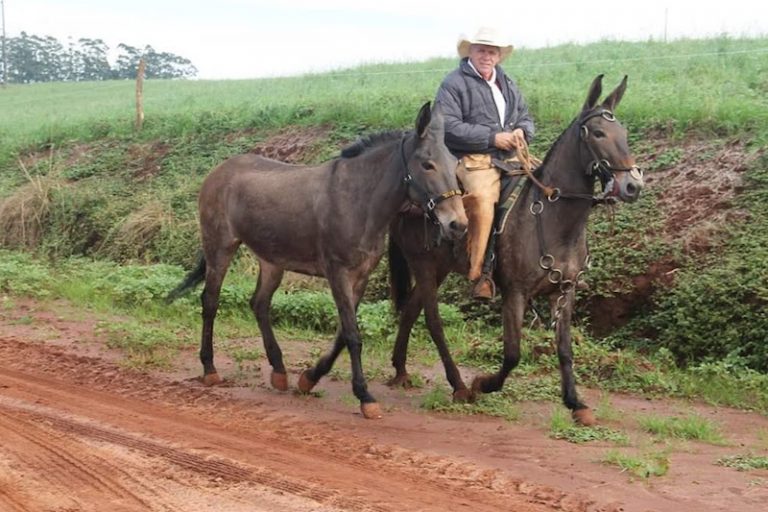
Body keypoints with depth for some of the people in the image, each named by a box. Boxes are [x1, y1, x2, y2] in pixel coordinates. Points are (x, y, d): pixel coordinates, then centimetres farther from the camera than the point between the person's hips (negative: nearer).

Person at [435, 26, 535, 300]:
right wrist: (493, 138, -16)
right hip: (475, 159, -7)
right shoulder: (454, 83, -1)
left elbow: (526, 117, 26)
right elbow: (448, 127, -13)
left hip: (511, 156, 7)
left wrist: (522, 131, -1)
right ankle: (477, 273, -29)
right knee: (482, 197, -34)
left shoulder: (507, 84, 22)